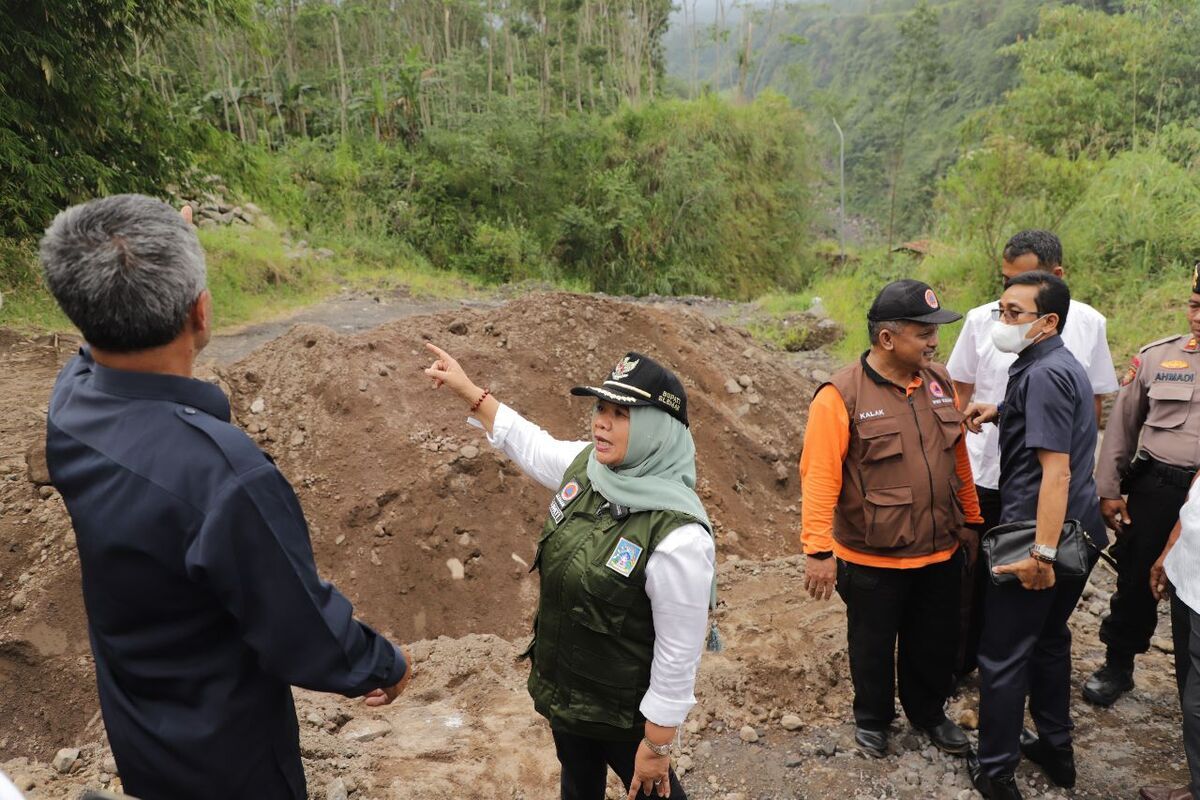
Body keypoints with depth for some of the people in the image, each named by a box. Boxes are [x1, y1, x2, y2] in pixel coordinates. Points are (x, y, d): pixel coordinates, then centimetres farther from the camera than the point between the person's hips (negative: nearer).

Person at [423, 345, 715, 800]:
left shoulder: (677, 536, -34)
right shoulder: (586, 466, -12)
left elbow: (679, 653, -25)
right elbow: (529, 444, 9)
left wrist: (657, 744, -16)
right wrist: (467, 390, 10)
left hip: (622, 708, -7)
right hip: (560, 686, 7)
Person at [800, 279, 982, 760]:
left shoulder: (938, 382, 1)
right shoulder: (842, 396, -18)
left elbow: (958, 459, 10)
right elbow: (819, 476, -21)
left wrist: (973, 519, 15)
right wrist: (818, 550, -23)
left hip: (941, 553, 5)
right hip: (872, 559, -5)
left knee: (935, 642, 21)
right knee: (873, 646, 16)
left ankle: (929, 712, 46)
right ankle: (872, 719, 40)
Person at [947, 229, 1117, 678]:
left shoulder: (1088, 324, -4)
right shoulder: (982, 319, -6)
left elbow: (1094, 400, 4)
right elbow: (960, 392, 2)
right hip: (982, 474, 0)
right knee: (972, 574, 12)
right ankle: (958, 662, 31)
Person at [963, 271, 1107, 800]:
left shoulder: (1044, 374, -20)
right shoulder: (1062, 365, 10)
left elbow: (1056, 469, -26)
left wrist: (1042, 552, -28)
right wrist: (1002, 412, 14)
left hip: (1038, 536, -10)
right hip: (1078, 534, 10)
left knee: (1003, 655, 3)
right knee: (1049, 640, 23)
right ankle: (1056, 749, 37)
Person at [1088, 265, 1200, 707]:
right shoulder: (1156, 355, -1)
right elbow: (1122, 425, 4)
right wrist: (1108, 490, 2)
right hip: (1153, 489, 1)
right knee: (1135, 582, 12)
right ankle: (1117, 666, 31)